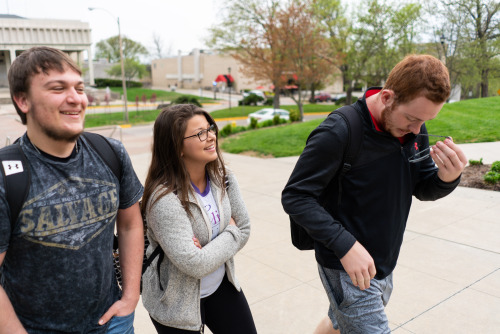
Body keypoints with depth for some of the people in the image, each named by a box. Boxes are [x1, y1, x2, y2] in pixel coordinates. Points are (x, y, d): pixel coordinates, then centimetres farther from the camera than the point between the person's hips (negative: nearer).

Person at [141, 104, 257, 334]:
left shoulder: (222, 178, -9)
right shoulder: (164, 199, -29)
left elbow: (244, 229, -2)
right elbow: (195, 265, -30)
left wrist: (209, 251, -19)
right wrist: (231, 234, -16)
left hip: (221, 285, 5)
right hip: (177, 303, -5)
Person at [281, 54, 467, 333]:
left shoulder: (414, 130, -2)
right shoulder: (339, 133, -25)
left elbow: (423, 189, 6)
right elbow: (295, 197, -23)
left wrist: (448, 177, -17)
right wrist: (345, 245, -29)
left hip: (384, 266, 7)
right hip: (347, 269, -7)